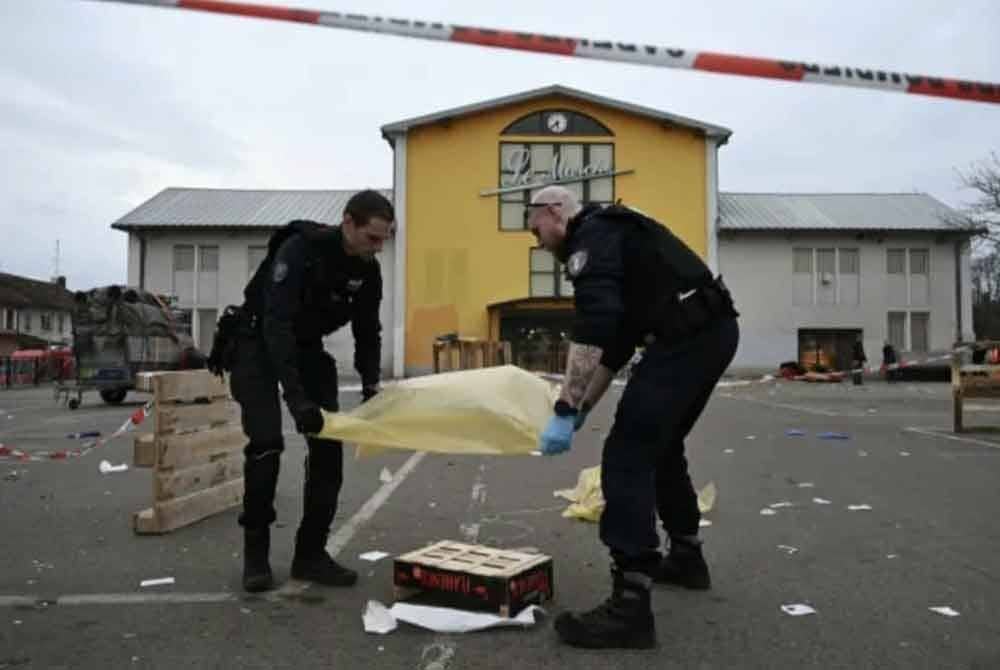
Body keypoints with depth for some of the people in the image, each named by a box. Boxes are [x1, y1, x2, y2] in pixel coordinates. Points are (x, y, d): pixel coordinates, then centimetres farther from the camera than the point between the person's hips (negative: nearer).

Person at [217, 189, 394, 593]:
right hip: (257, 344, -6)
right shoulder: (298, 250, -30)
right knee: (266, 445, -15)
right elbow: (276, 326, -37)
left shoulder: (368, 271, -10)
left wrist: (370, 387, -9)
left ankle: (310, 553, 5)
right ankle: (256, 553, 3)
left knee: (328, 446, -3)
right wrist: (295, 397, -44)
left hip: (307, 348, 6)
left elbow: (368, 332, 2)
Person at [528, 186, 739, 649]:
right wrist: (583, 407, 25)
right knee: (661, 446, 25)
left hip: (687, 336, -11)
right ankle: (686, 557, 39)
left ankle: (630, 606, -9)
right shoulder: (610, 234, 27)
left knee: (626, 456, -10)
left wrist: (564, 411, -19)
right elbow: (616, 337, 27)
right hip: (713, 329, 11)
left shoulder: (590, 237, -4)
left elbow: (592, 330, -20)